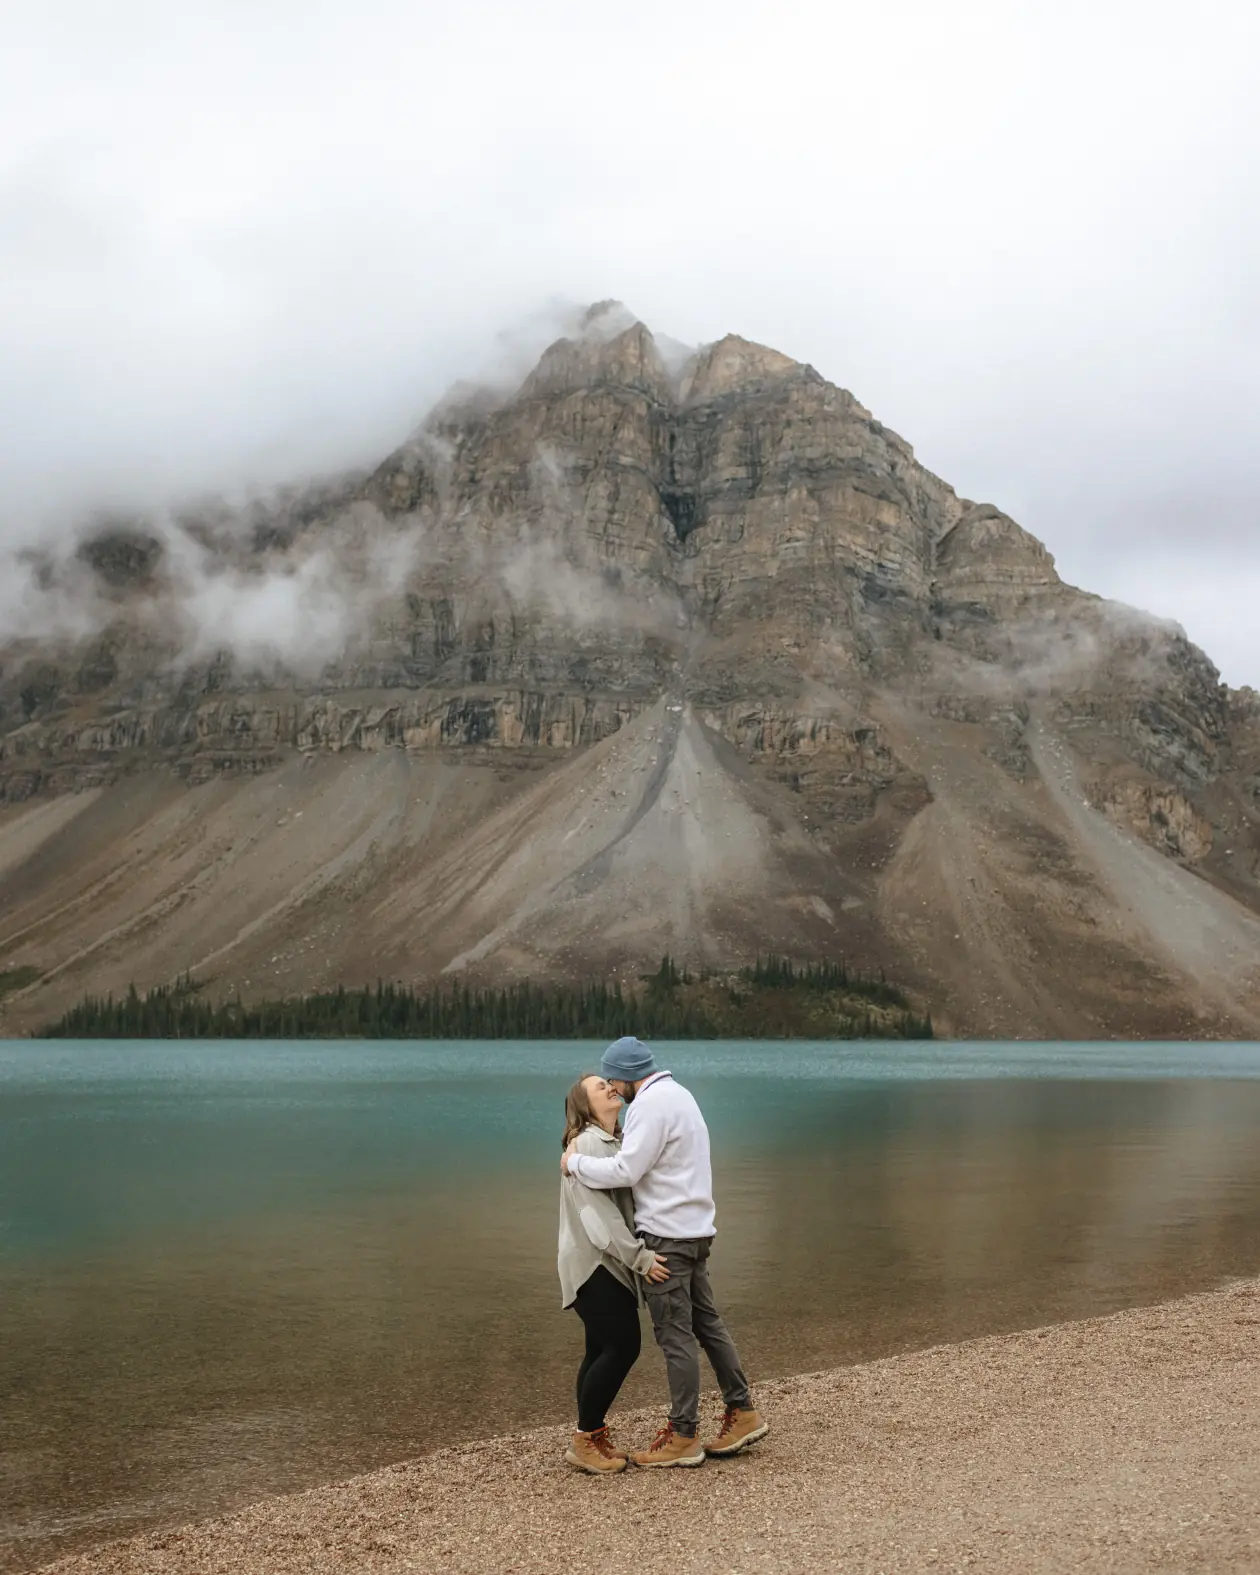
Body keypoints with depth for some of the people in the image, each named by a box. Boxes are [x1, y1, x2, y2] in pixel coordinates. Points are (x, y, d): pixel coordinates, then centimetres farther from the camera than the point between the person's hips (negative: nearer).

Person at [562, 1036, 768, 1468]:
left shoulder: (651, 1103, -16)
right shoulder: (677, 1094, 17)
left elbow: (625, 1170, -22)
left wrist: (575, 1162, -9)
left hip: (667, 1235, -10)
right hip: (695, 1228, 10)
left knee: (675, 1335, -3)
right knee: (707, 1323, 15)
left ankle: (683, 1437, 3)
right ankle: (742, 1414, 19)